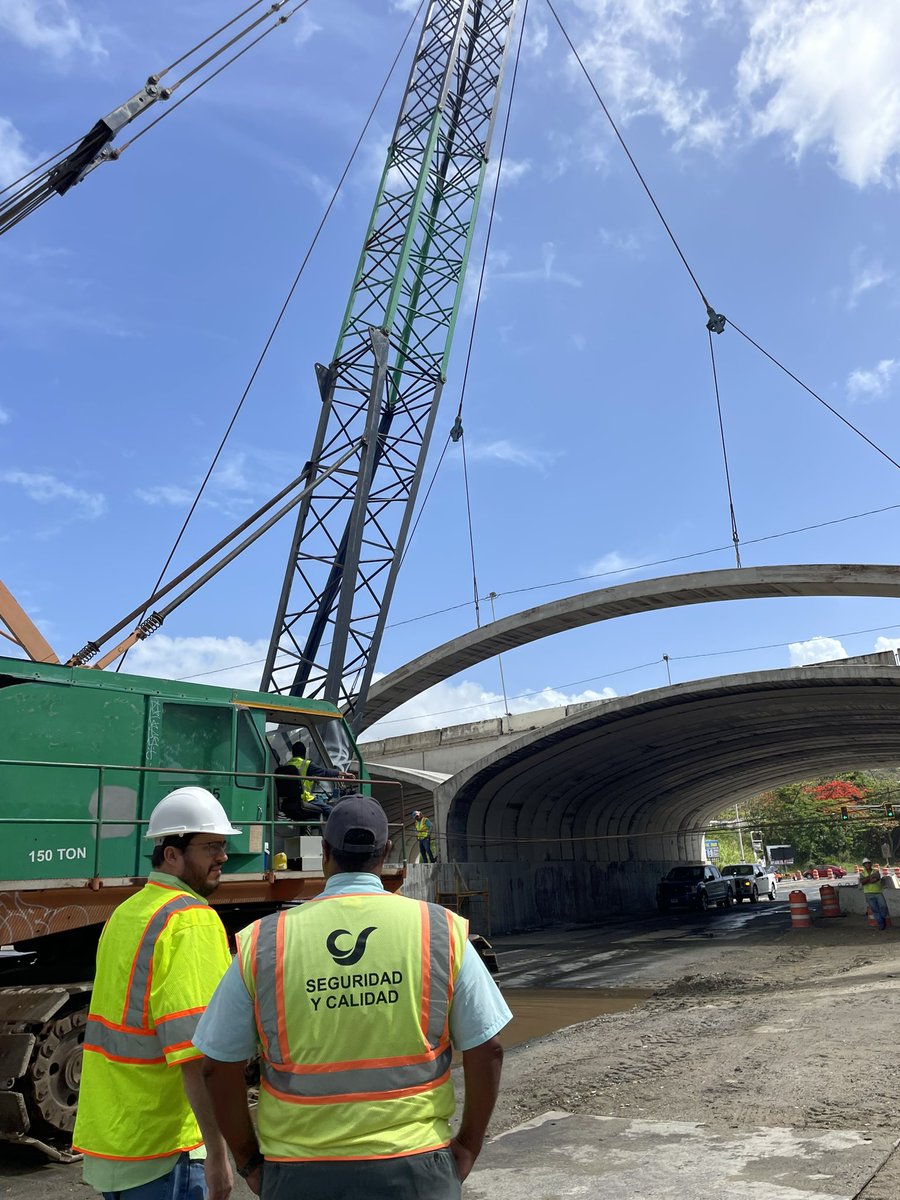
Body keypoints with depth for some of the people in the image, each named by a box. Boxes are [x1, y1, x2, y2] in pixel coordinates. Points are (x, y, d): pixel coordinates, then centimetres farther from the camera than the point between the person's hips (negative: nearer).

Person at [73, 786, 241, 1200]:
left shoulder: (125, 913, 9)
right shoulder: (192, 920, -19)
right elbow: (194, 1049, -25)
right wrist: (217, 1151, -21)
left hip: (107, 1137, 8)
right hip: (158, 1150, -8)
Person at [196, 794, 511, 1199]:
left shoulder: (263, 943, -9)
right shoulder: (442, 931, -10)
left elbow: (219, 1066, -2)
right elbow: (486, 1050, -6)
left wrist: (249, 1159, 10)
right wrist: (468, 1146, 7)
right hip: (413, 1165, 0)